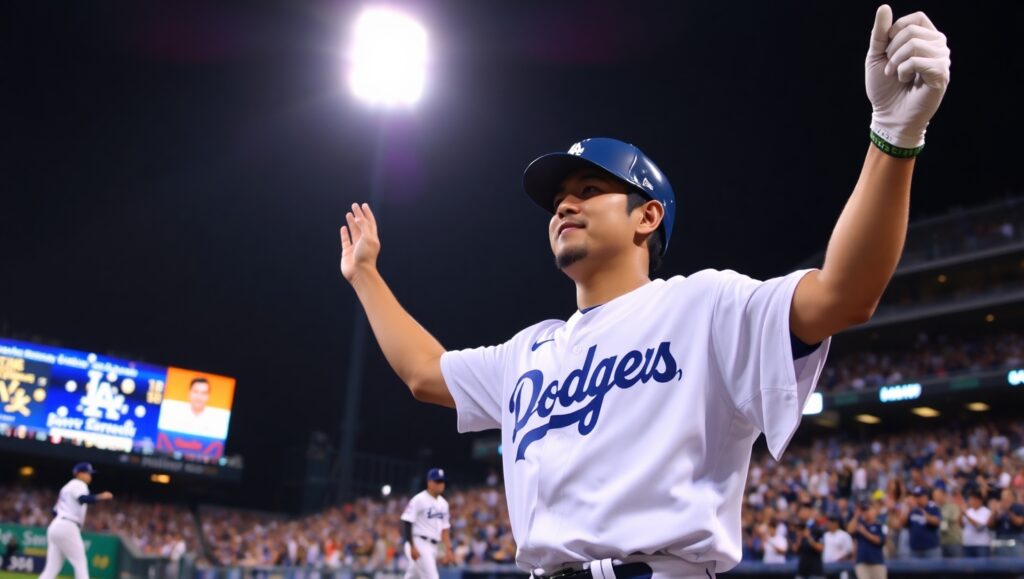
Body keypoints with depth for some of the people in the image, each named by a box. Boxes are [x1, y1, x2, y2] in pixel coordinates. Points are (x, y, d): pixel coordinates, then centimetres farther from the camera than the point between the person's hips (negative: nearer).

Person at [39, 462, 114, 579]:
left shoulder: (67, 487, 26)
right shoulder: (79, 484, -2)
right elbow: (83, 499, -25)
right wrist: (101, 496, -28)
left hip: (55, 526, 9)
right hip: (67, 528, -9)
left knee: (51, 568, 4)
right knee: (80, 563, -6)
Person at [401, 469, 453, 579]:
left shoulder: (443, 503, 13)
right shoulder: (418, 500, -10)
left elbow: (444, 528, 17)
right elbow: (406, 523, -14)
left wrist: (448, 549, 9)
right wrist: (412, 547, -20)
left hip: (432, 546, 8)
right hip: (419, 544, -8)